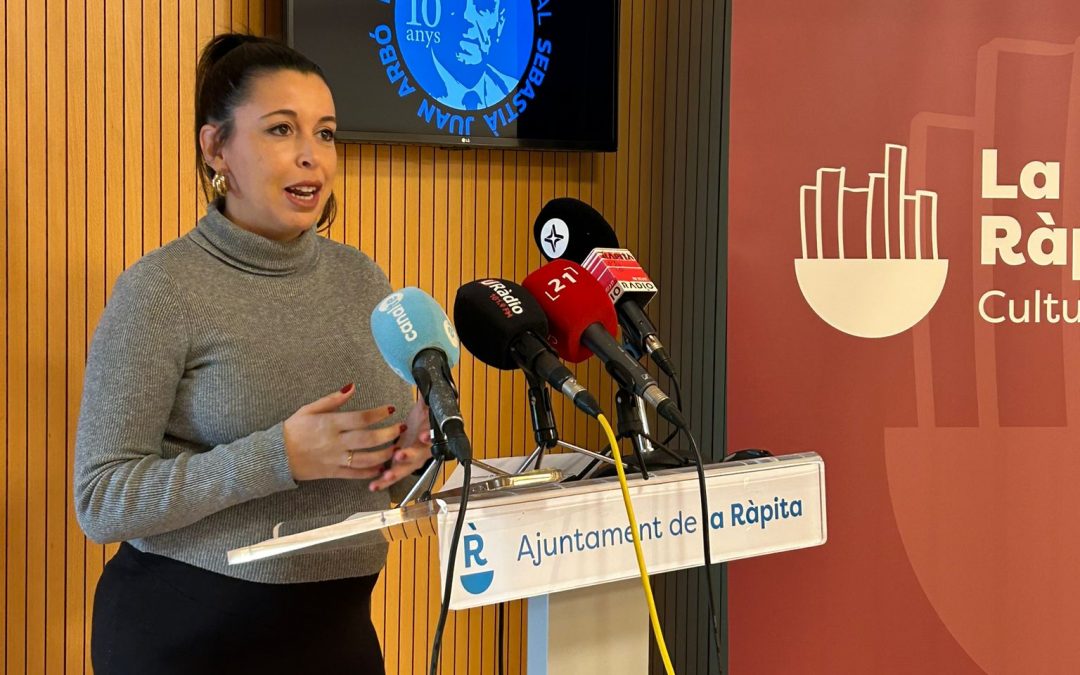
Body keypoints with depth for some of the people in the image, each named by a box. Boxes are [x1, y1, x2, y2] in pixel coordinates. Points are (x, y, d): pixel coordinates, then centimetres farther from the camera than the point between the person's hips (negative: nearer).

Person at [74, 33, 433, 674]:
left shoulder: (361, 278, 4)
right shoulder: (160, 289, -12)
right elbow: (102, 500, -16)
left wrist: (413, 447, -11)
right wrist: (280, 456, -26)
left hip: (338, 622, 5)